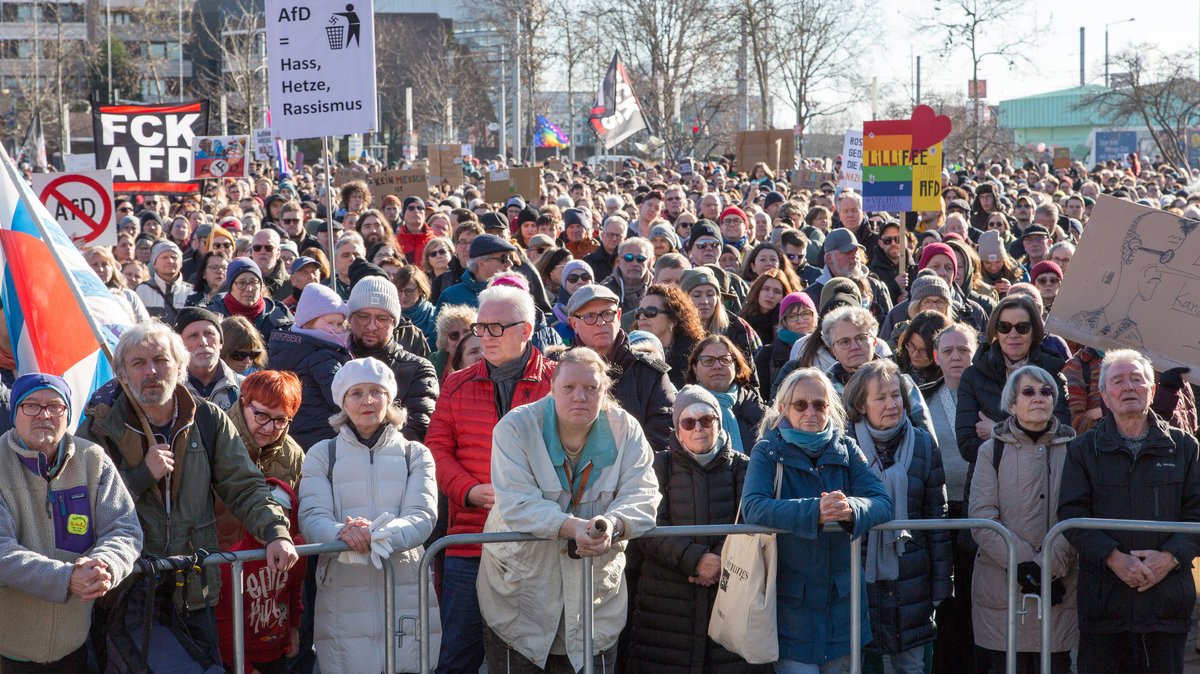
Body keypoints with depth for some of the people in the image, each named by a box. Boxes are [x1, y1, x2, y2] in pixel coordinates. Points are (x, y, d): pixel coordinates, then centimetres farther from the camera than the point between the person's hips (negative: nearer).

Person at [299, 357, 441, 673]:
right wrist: (342, 533, -26)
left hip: (405, 594, 1)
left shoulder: (414, 454, 11)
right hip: (343, 597, -1)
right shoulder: (322, 454, 11)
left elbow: (422, 517, -3)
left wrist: (379, 535, -24)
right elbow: (311, 519, -2)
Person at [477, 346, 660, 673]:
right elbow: (516, 504, -22)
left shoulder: (626, 430, -3)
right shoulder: (516, 426, -11)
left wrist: (614, 524, -34)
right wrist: (572, 526, -38)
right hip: (520, 591, -2)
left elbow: (643, 496, -11)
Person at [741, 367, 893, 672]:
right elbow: (753, 507, -21)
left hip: (843, 599, 3)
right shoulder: (768, 452, -3)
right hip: (791, 599, -3)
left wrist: (852, 509, -32)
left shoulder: (847, 450, 6)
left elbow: (882, 503, -8)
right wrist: (814, 511, -36)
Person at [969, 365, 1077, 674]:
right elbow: (981, 519, -4)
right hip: (1002, 587, -1)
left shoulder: (1071, 450, 9)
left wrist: (1049, 566, -14)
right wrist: (1022, 564, -15)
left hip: (1059, 591, 1)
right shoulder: (992, 451, 7)